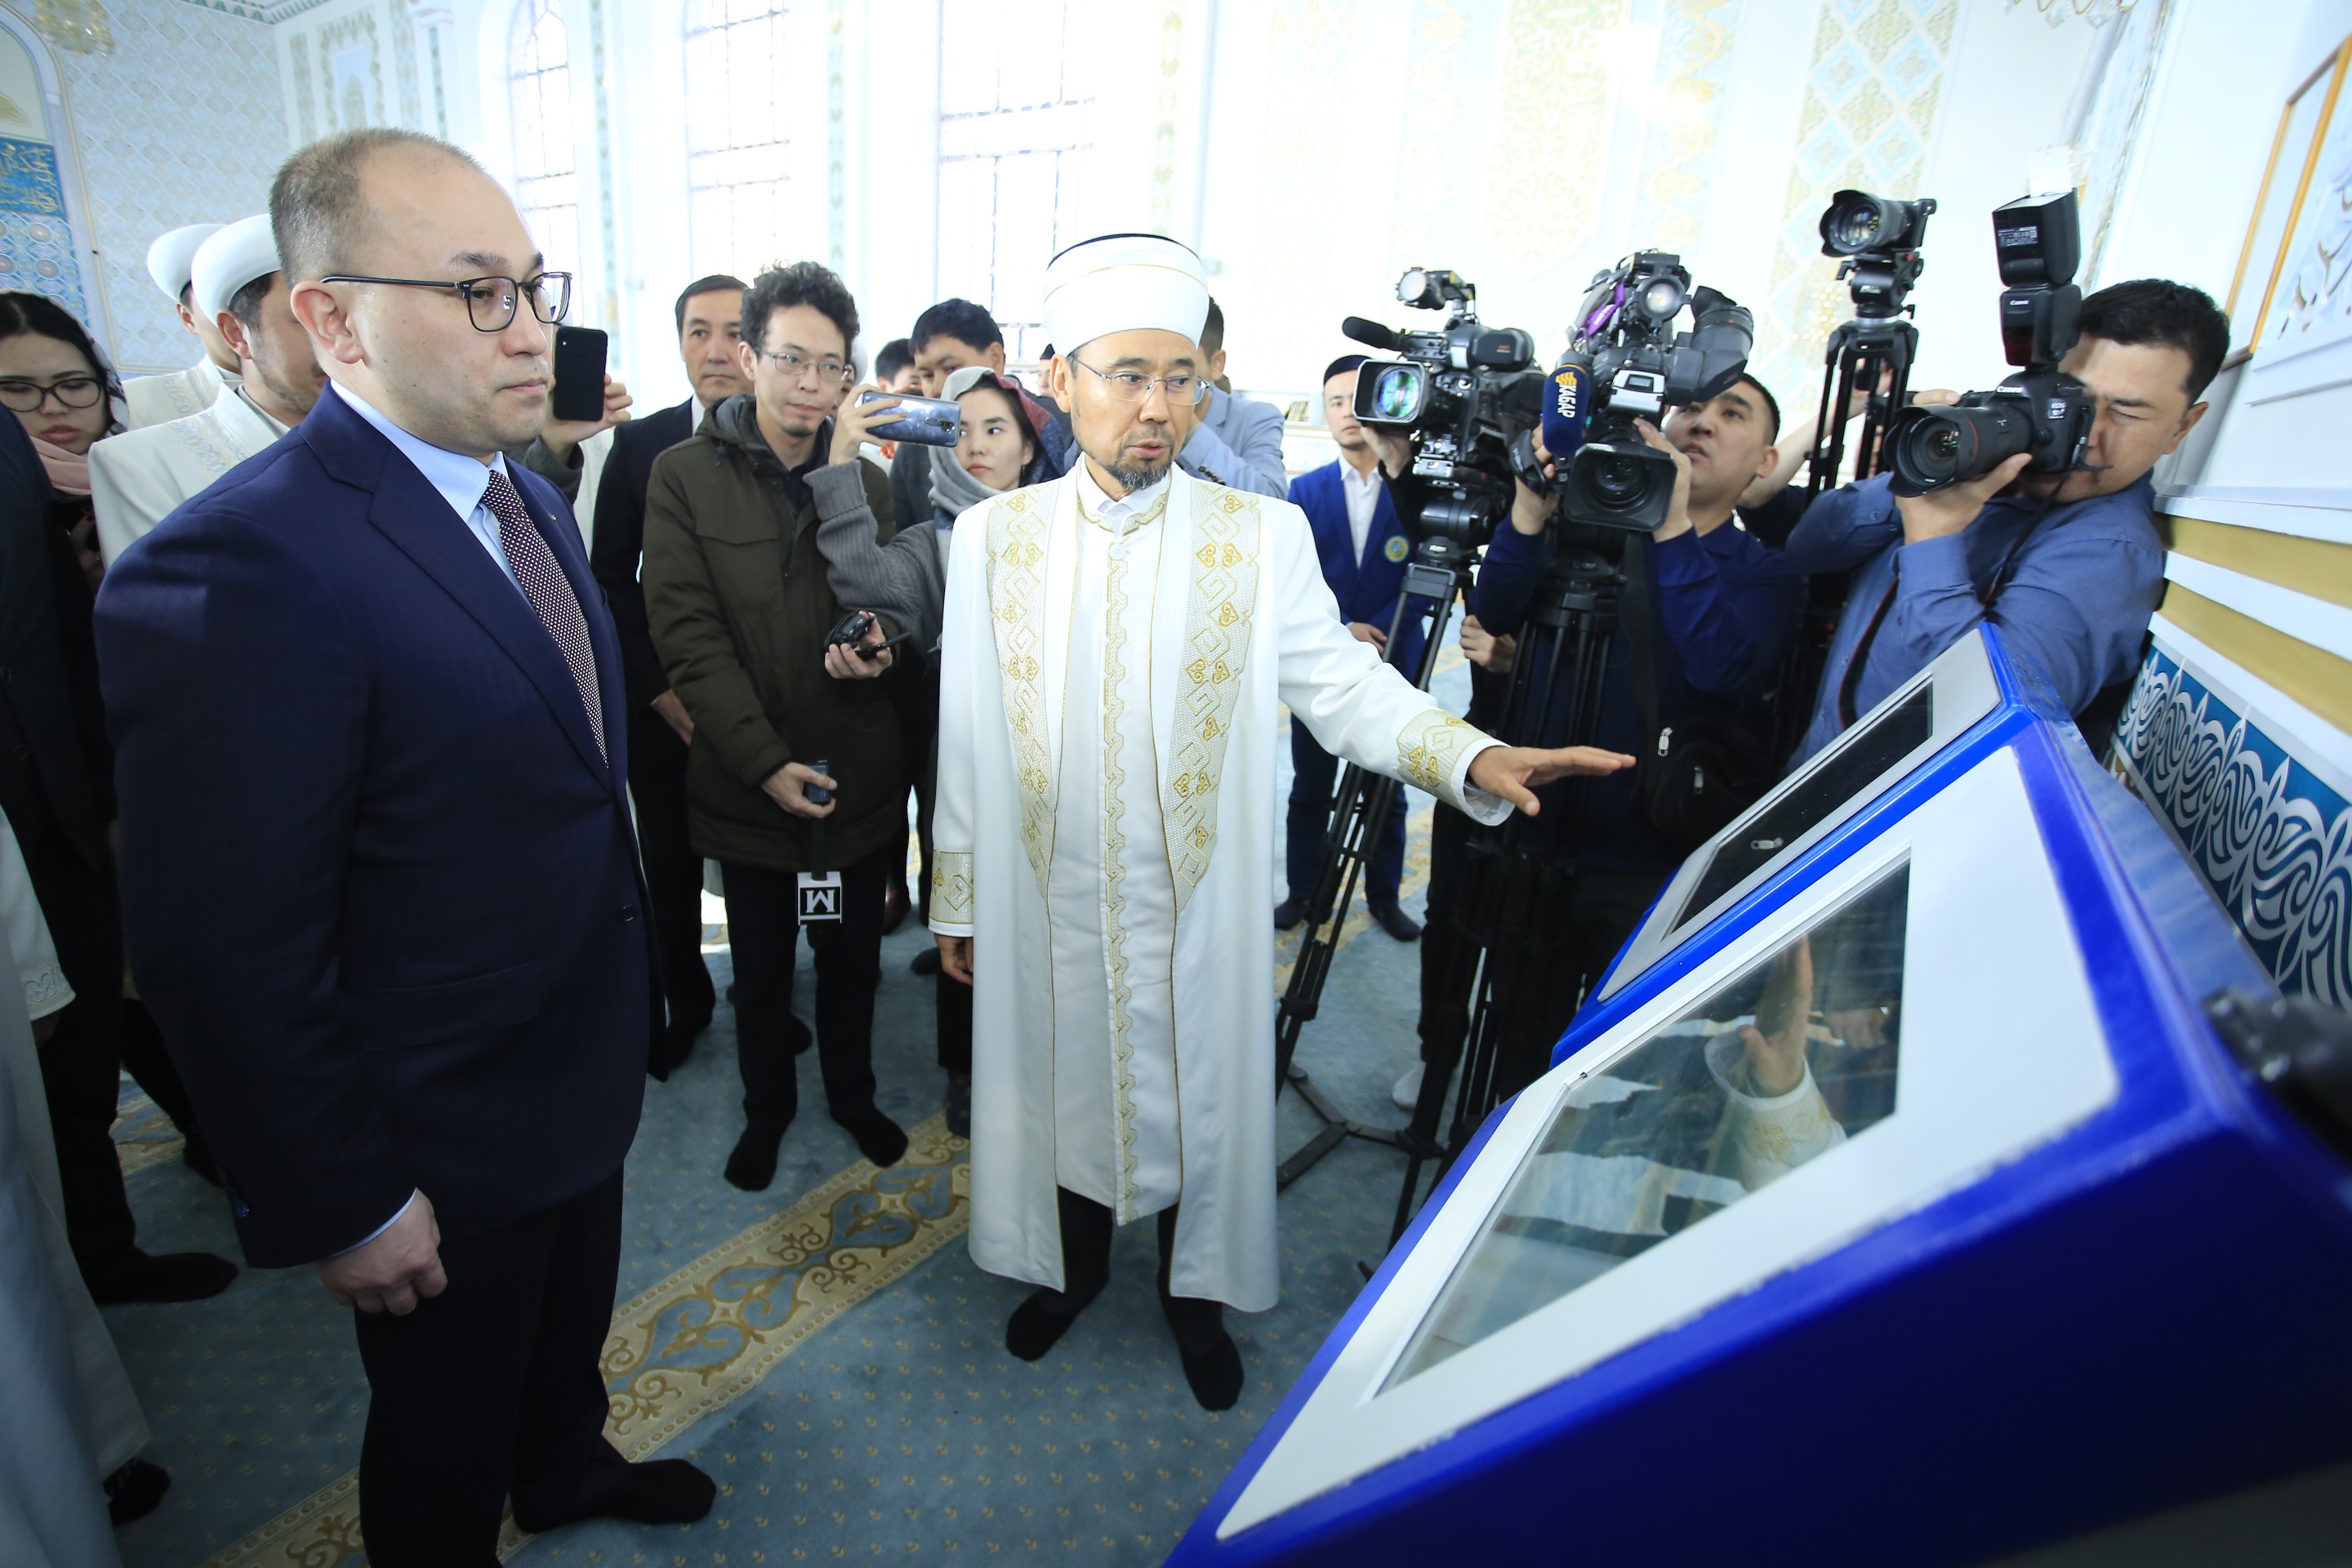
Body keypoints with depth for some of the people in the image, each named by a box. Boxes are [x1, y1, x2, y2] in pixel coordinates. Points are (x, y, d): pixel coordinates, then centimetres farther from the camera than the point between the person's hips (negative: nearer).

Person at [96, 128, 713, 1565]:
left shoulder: (533, 501, 1)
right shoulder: (240, 568, -28)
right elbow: (230, 954, -24)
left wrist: (631, 1003, 12)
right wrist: (346, 1206, -16)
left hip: (585, 1065, 8)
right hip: (444, 1149, -8)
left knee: (573, 1322, 32)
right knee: (448, 1439, 21)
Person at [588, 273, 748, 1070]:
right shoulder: (639, 443, 1)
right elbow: (611, 578, 3)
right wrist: (660, 688, -5)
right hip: (665, 705, 2)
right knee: (671, 867, 13)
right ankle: (687, 1003, 35)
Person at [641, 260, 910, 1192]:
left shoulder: (866, 477, 3)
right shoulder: (684, 475, -5)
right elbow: (688, 635, -11)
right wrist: (764, 760, -17)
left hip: (859, 775, 2)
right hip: (746, 778, -1)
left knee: (853, 958, 17)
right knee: (761, 970, 16)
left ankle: (852, 1092, 41)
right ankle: (767, 1106, 40)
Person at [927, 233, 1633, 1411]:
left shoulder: (1261, 537, -5)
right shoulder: (993, 536, -1)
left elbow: (1343, 683, -8)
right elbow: (965, 736, 2)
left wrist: (1471, 756, -26)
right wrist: (956, 899, 5)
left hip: (1196, 906, -1)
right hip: (1044, 904, 1)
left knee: (1196, 1098, 15)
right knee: (1065, 1089, 18)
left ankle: (1193, 1291, 44)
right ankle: (1074, 1266, 49)